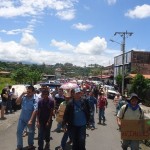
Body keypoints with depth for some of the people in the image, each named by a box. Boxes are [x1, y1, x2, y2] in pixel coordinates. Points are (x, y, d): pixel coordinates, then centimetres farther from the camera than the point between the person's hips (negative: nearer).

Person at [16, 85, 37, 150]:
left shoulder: (35, 99, -19)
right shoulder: (24, 97, -6)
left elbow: (35, 110, -24)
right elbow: (17, 102, -10)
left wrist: (31, 120, -29)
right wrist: (22, 94, -18)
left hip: (30, 119, -3)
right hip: (22, 118, 4)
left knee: (31, 132, 16)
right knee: (19, 131, 8)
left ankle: (30, 145, 38)